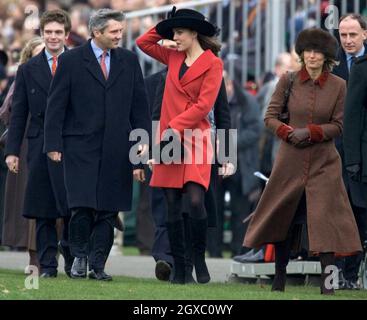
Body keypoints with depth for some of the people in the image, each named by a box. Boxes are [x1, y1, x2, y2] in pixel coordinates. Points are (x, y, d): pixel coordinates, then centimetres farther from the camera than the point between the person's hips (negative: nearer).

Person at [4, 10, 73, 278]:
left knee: (73, 208, -5)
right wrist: (12, 150, 4)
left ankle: (73, 263, 6)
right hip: (40, 147, 2)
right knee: (43, 210, 2)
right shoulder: (28, 70, 11)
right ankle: (48, 265, 7)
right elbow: (18, 114, 10)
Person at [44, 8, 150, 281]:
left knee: (108, 210, 1)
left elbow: (140, 105, 13)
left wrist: (143, 140, 4)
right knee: (83, 207, -9)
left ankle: (98, 264, 8)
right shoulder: (71, 61, 0)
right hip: (81, 146, -3)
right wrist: (54, 144, -6)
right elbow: (56, 105, 0)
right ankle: (80, 256, 11)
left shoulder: (129, 61, 10)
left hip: (117, 151, 3)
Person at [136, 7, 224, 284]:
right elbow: (143, 42, 25)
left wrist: (175, 127, -13)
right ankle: (178, 268, 6)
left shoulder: (213, 64, -3)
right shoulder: (174, 57, 14)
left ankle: (200, 260, -2)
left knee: (196, 201, -17)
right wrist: (164, 27, 14)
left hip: (195, 141, -5)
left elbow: (203, 105, -10)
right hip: (168, 141, 5)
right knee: (173, 206, 3)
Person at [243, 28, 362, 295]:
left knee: (325, 217, -11)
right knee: (285, 217, 11)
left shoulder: (338, 85, -2)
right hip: (291, 160, 1)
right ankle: (279, 278, 28)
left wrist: (311, 131, -14)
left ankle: (327, 283, -10)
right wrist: (288, 132, -16)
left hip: (324, 162, -1)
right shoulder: (288, 80, -1)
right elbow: (270, 116, 2)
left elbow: (338, 125, 0)